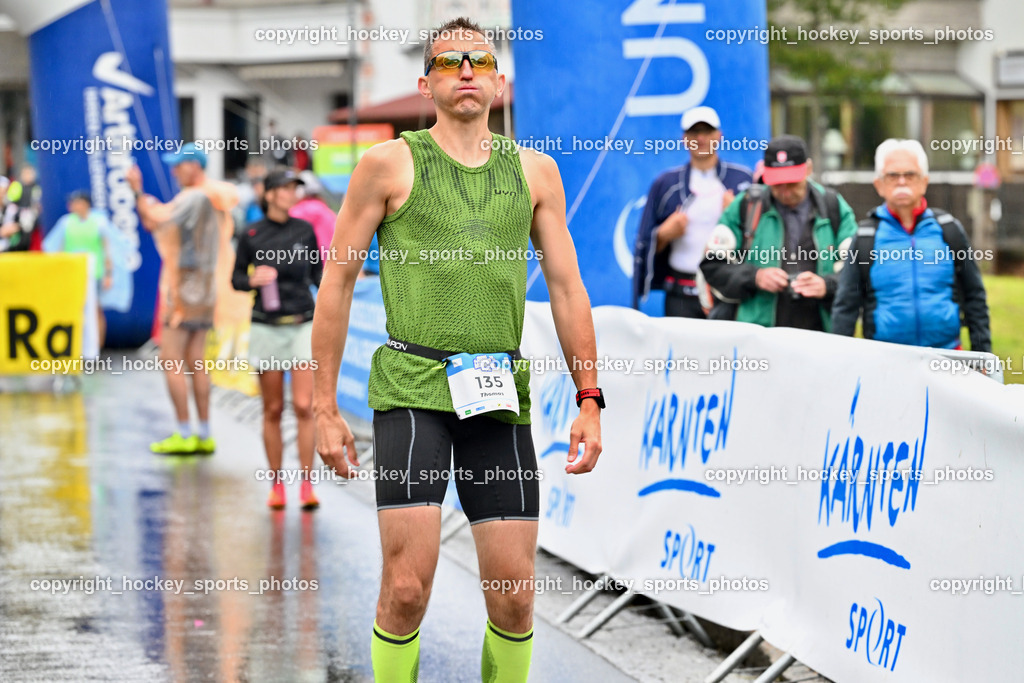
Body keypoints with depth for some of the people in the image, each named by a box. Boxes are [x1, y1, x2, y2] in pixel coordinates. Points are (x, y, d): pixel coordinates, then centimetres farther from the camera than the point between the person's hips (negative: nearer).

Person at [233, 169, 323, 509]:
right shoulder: (251, 235, -1)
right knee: (273, 410, 4)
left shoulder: (305, 230, 4)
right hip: (267, 326, -1)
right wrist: (252, 280, -15)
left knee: (304, 405, -10)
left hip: (302, 325, 1)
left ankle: (307, 484, -5)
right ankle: (276, 484, 13)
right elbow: (236, 279, 6)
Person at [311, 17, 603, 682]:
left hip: (501, 400, 3)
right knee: (407, 585, -13)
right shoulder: (389, 164, 5)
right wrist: (324, 408, 1)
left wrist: (590, 400, 7)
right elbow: (337, 282, 6)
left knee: (515, 591, 0)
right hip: (413, 388, -3)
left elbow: (567, 288, 15)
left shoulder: (535, 171, 14)